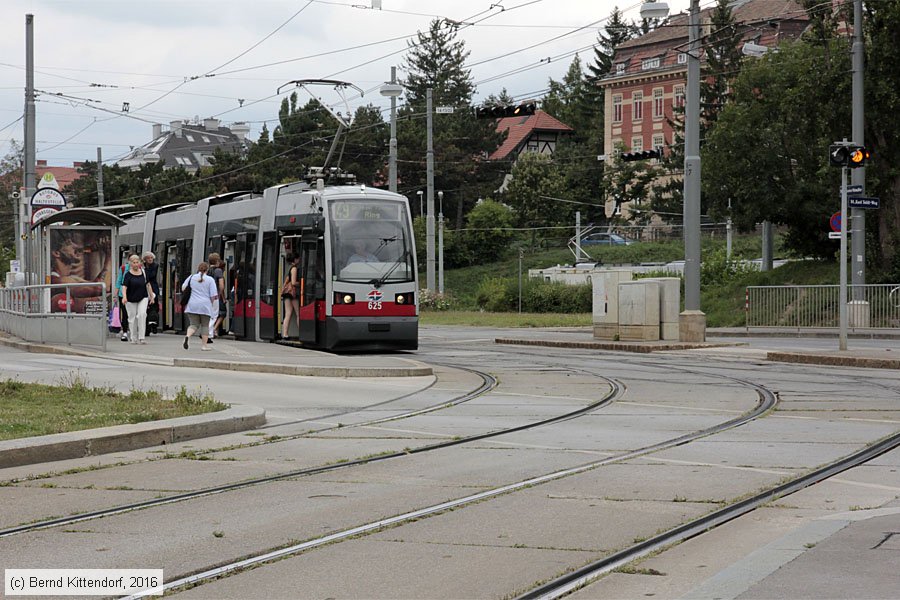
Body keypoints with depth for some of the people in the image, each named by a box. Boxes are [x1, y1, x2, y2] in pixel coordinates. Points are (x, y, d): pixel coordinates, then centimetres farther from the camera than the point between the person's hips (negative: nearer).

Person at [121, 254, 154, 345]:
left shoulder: (143, 272, 5)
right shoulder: (128, 275, -6)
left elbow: (148, 285, 15)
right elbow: (124, 287, -15)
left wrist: (152, 296, 17)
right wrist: (124, 297, -31)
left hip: (143, 297, 1)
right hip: (131, 299, -1)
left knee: (142, 314, -17)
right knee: (132, 318, 4)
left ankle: (141, 337, -15)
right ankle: (134, 338, 17)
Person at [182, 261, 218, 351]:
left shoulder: (191, 277, 5)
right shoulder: (210, 280, -3)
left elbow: (183, 288, 8)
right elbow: (213, 295, -4)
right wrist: (211, 303, 13)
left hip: (192, 305, 2)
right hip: (205, 305, -2)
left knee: (194, 324, 8)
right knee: (205, 325, 11)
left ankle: (187, 336, -20)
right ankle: (205, 345, 11)